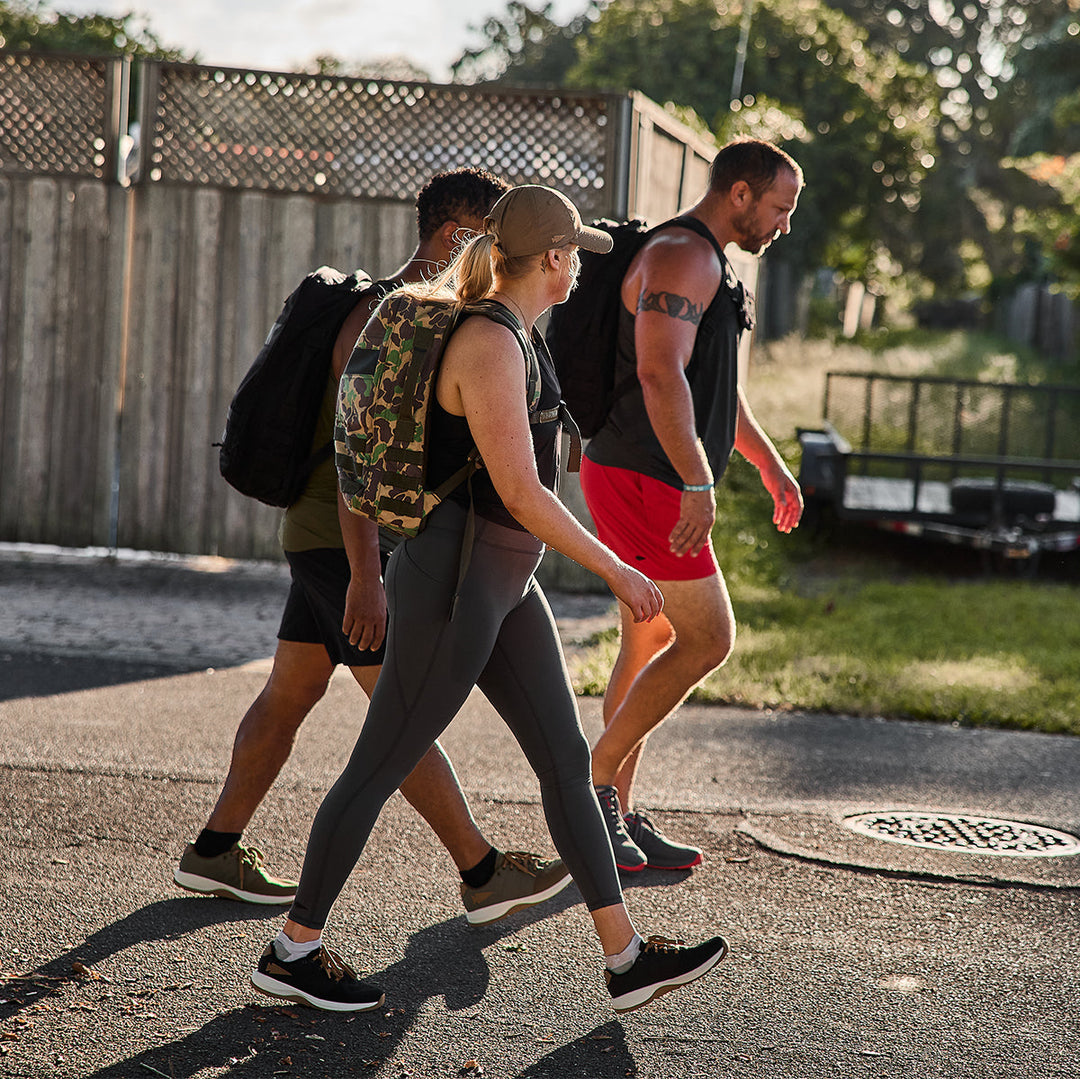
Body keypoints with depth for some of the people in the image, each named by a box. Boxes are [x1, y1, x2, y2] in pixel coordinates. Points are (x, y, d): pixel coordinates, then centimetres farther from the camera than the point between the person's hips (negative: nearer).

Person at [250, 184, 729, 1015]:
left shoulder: (513, 334, 11)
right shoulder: (490, 346, -20)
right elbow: (521, 493, -24)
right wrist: (617, 572, -15)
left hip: (502, 582, 10)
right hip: (454, 581, -10)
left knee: (566, 759, 9)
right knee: (381, 768, 1)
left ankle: (627, 959, 14)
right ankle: (293, 952, 14)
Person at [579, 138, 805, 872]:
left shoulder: (709, 263, 21)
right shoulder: (682, 255, -13)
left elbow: (714, 384, 31)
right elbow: (661, 374, -25)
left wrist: (770, 461, 29)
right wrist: (699, 485, -28)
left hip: (655, 482, 11)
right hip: (642, 480, -11)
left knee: (652, 644, 11)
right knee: (708, 639, -9)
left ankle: (617, 813, 14)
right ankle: (593, 779, -3)